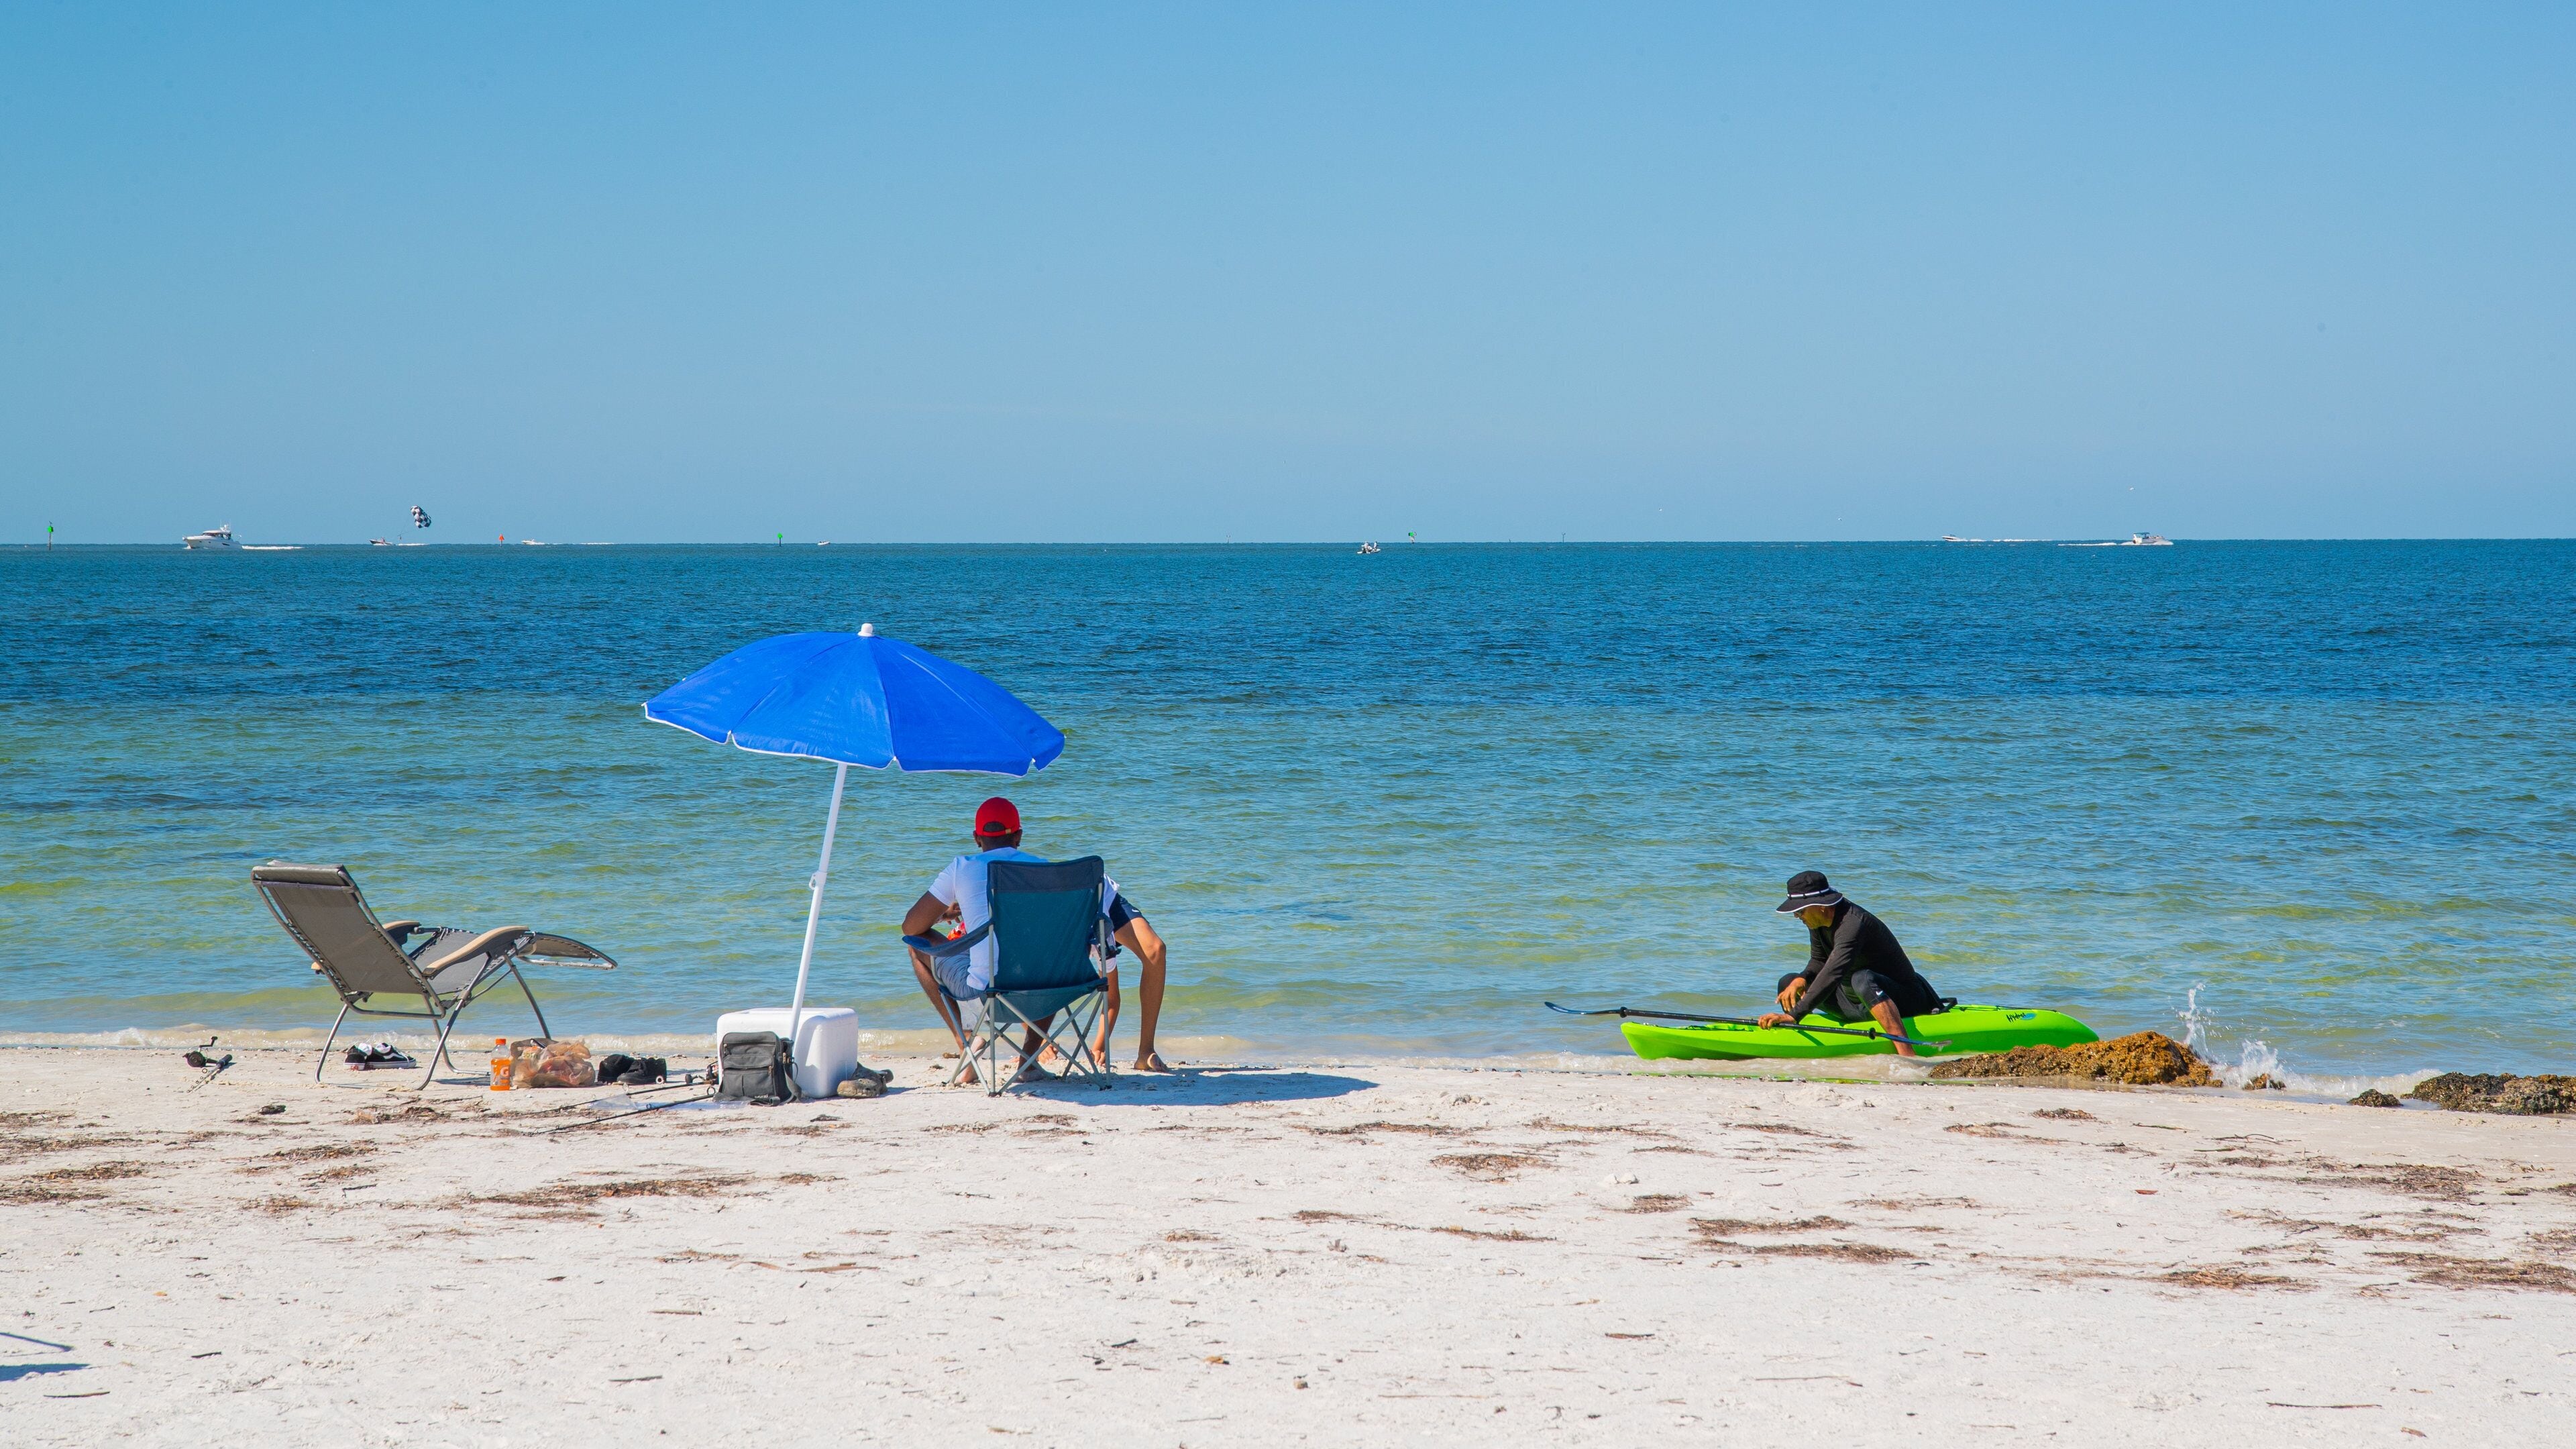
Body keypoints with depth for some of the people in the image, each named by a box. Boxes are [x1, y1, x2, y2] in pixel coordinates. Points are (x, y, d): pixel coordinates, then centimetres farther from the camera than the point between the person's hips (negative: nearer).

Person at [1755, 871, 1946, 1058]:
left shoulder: (1853, 924, -29)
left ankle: (1907, 1054, -54)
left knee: (1862, 979, -43)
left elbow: (1832, 974, -39)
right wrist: (1801, 979, -11)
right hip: (1857, 1003, 9)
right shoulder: (1818, 922, -1)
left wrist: (1793, 1015, -44)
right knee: (1788, 983, 4)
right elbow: (1819, 962, 13)